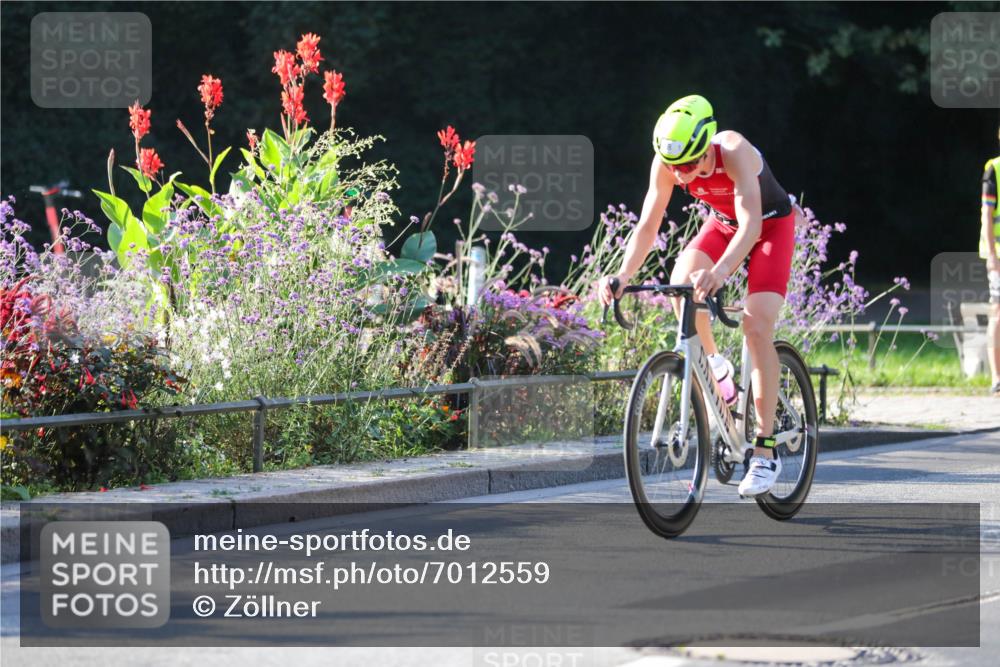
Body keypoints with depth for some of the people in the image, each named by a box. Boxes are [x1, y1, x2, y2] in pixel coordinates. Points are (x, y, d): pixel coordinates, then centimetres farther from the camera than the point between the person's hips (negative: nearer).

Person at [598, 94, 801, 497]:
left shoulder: (734, 153, -38)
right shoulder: (666, 164, -24)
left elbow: (751, 225, -47)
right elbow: (648, 225, -19)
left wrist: (718, 272, -63)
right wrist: (623, 275, -36)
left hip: (771, 223, -5)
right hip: (723, 222, 5)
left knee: (757, 326, -19)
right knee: (680, 285, -25)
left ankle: (765, 452, -16)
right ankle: (714, 366, 3)